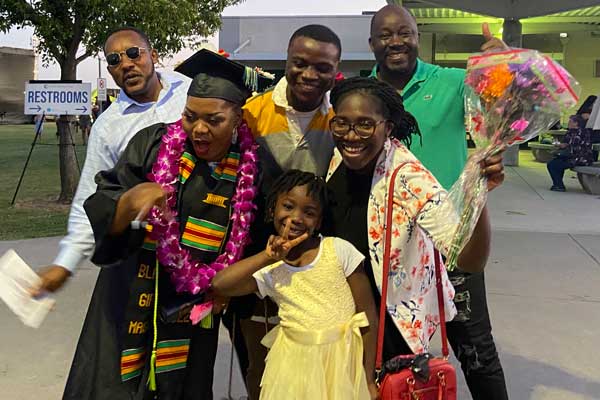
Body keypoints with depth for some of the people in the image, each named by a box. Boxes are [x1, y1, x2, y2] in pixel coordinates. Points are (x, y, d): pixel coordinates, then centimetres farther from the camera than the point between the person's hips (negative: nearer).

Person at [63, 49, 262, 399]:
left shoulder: (252, 168, -10)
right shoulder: (153, 144, -11)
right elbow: (100, 215, -14)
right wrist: (132, 199, -34)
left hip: (194, 315, 1)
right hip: (130, 303, 0)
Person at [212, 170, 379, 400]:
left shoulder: (339, 250, -7)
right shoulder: (270, 271, -1)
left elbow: (369, 317, -5)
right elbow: (218, 284, -16)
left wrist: (369, 380, -5)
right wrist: (268, 257, -15)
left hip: (342, 363, -1)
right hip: (295, 366, 2)